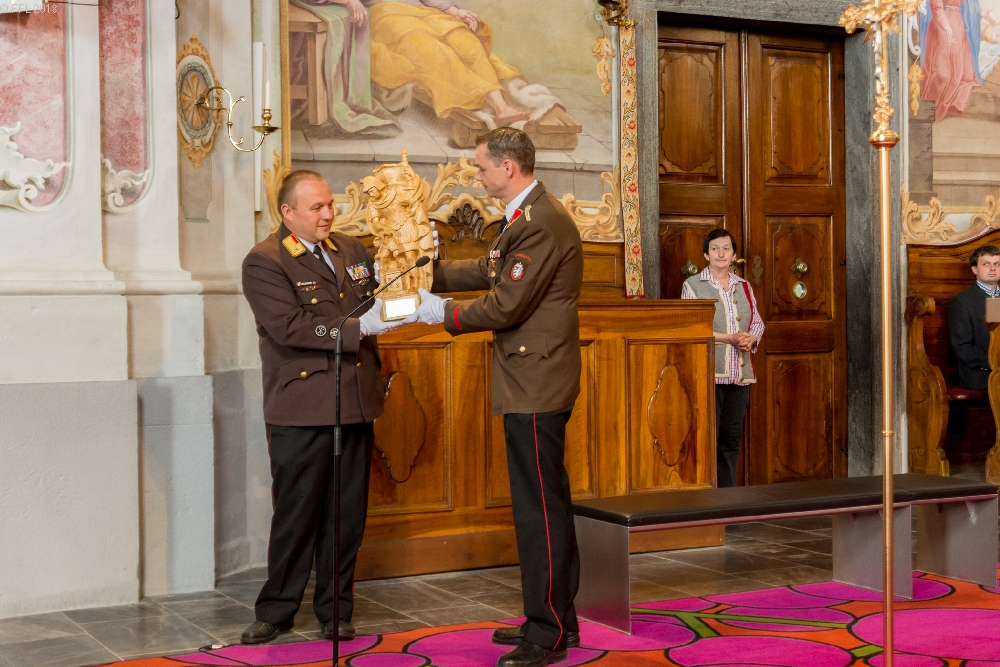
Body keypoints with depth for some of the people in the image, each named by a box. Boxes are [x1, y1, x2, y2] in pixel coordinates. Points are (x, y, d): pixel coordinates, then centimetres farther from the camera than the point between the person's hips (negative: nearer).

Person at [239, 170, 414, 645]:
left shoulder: (351, 251, 14)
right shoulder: (263, 262, -6)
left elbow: (376, 302, 26)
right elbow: (289, 326, -18)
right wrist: (359, 327, -23)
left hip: (355, 407, 6)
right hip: (301, 412, -5)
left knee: (347, 514, 9)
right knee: (296, 514, 2)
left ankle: (336, 611, 20)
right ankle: (276, 611, 16)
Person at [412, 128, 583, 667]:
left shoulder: (541, 225, -19)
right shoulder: (525, 218, 15)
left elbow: (505, 305, -20)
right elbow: (489, 270, 23)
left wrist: (445, 315, -7)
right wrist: (428, 271, 17)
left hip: (535, 388, -11)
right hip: (535, 384, 11)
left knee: (539, 507, -5)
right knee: (546, 503, 16)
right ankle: (556, 620, 27)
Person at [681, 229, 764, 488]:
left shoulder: (743, 286, 16)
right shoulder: (693, 285, 0)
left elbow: (758, 321, 18)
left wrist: (750, 339, -6)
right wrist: (730, 338, -15)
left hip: (740, 374, 5)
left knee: (731, 439, 7)